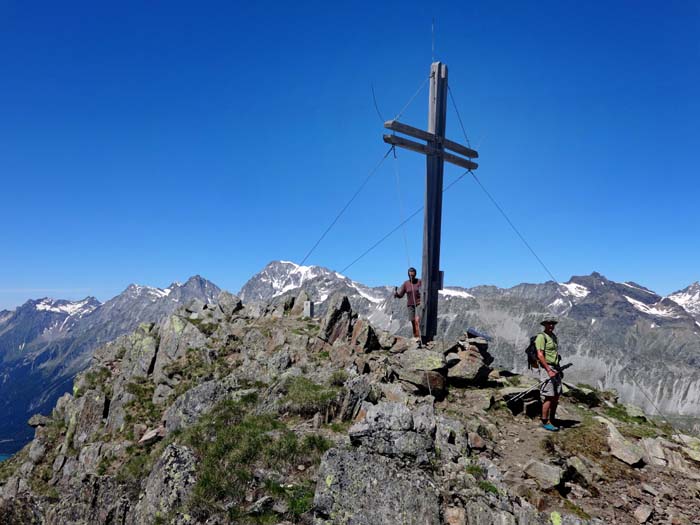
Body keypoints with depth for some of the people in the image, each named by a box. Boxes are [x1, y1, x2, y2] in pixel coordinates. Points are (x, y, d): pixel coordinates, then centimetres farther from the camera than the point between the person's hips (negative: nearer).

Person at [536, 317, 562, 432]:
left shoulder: (553, 336, 17)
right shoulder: (541, 337, -11)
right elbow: (540, 355, -19)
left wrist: (558, 369, 18)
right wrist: (549, 370, -23)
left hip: (555, 369, 9)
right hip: (546, 368, -9)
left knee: (556, 397, 12)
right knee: (549, 397, -8)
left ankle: (552, 421, 23)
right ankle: (545, 422, 1)